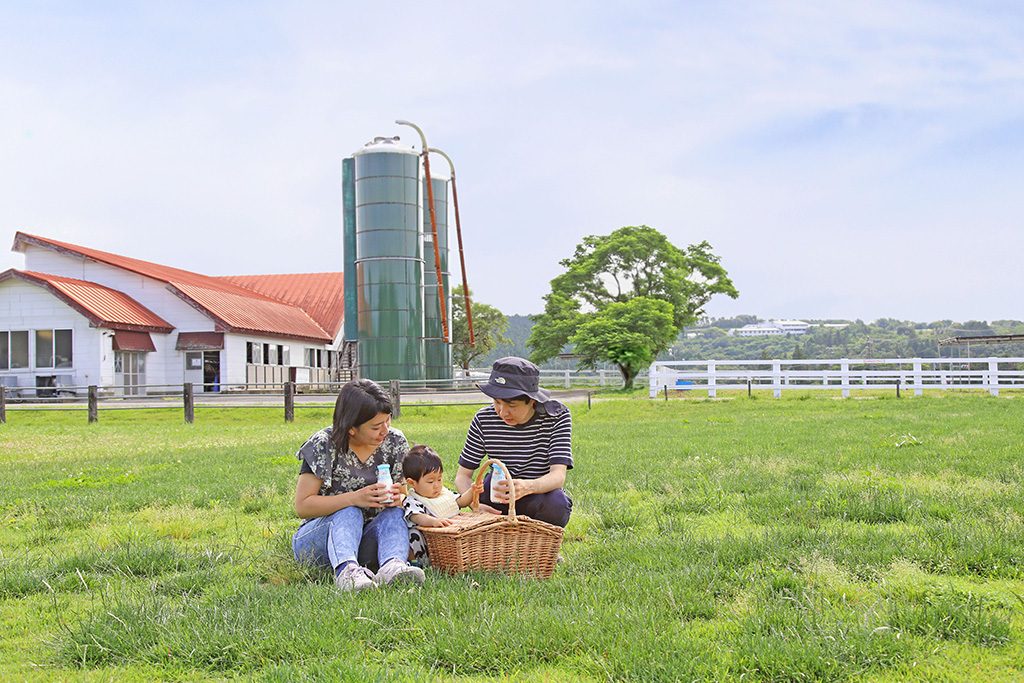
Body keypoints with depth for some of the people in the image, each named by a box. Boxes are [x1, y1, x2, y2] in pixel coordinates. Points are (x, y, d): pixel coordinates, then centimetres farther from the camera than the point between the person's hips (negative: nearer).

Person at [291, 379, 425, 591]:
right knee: (349, 512, -32)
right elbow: (302, 506, -15)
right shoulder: (324, 445, -13)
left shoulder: (395, 442, -2)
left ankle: (393, 565, -55)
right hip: (318, 537, -3)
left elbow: (404, 492, 6)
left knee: (393, 513, -26)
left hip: (366, 540, 3)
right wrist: (354, 498, -29)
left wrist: (397, 498, -21)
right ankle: (346, 570, -59)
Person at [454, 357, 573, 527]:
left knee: (557, 504, -35)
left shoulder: (557, 416, -15)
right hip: (498, 502, 1)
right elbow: (462, 475, -7)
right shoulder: (483, 420, -10)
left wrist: (527, 487, -50)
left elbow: (558, 476, -27)